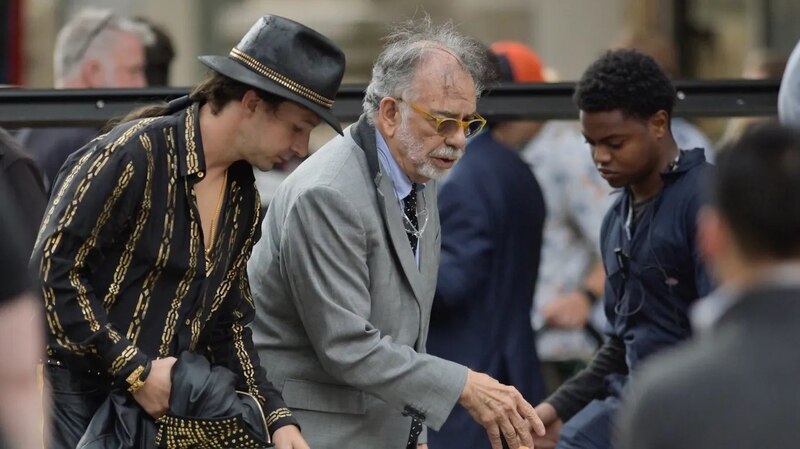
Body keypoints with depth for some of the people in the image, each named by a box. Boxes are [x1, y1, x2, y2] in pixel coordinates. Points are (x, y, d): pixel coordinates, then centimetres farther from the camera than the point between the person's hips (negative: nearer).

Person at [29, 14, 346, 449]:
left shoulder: (243, 199, 10)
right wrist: (137, 370, -19)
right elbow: (51, 273, -18)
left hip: (162, 407, 7)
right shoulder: (134, 154, -15)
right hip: (76, 399, -7)